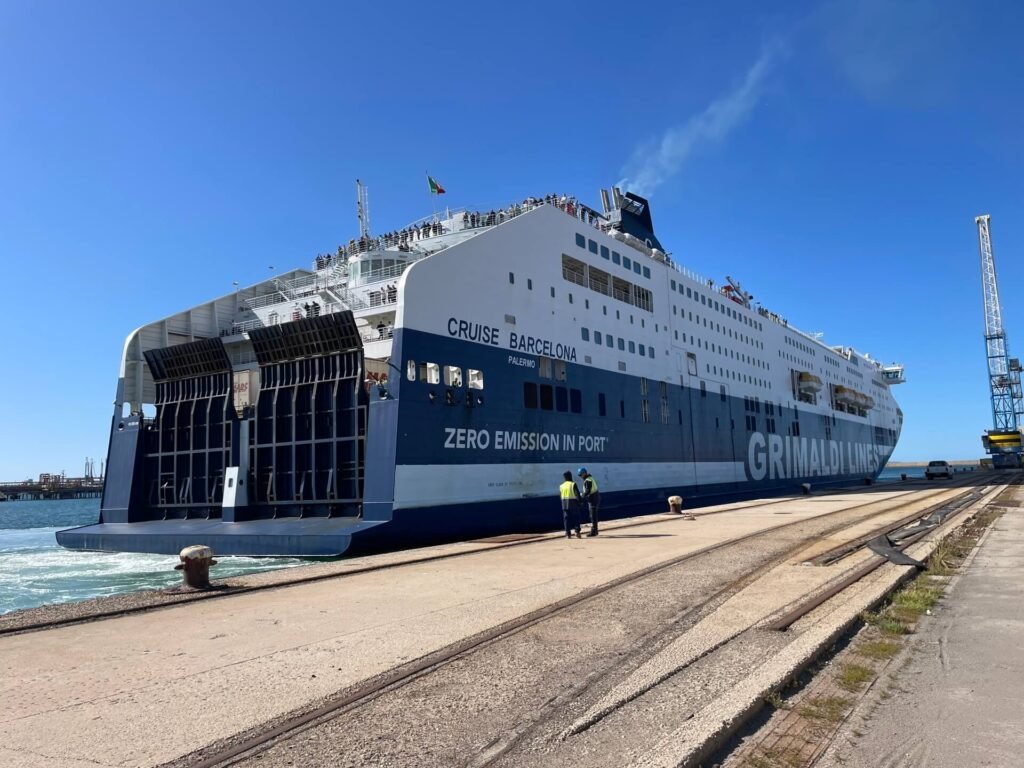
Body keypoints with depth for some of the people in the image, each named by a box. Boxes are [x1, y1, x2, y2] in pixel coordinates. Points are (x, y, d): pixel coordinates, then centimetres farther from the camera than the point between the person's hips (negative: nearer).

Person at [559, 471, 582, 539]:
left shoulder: (561, 486, 6)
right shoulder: (573, 484, -8)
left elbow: (560, 496, 10)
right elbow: (577, 494, -11)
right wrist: (579, 501, -1)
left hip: (565, 504, 4)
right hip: (574, 504, -4)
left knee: (566, 519, 6)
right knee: (576, 518, 4)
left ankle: (568, 534, 4)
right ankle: (577, 532, -5)